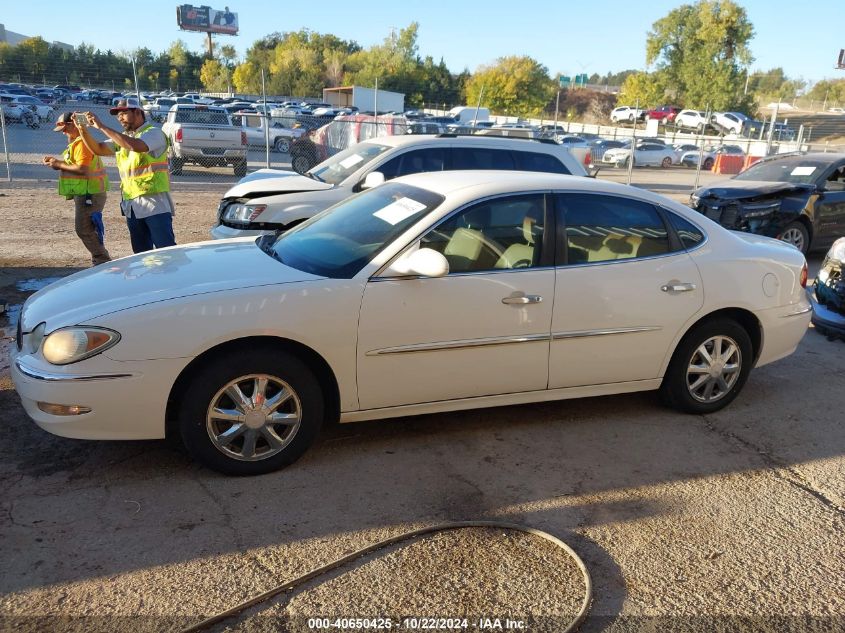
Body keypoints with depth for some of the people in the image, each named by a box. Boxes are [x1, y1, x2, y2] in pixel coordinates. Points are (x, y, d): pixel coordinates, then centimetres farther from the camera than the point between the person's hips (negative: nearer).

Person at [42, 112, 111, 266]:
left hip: (89, 194, -10)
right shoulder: (77, 142, 19)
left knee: (84, 229, -8)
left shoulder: (82, 143, -15)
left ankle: (102, 260, -3)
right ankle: (100, 260, 18)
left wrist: (59, 165, -15)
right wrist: (57, 161, 6)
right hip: (85, 194, 10)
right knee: (88, 229, 13)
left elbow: (82, 169, -25)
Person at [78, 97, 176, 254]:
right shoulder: (123, 137, 19)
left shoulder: (154, 133, -6)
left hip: (155, 205, -8)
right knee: (141, 253, 12)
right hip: (132, 207, 8)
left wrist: (102, 127, -20)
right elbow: (98, 149, 15)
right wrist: (84, 130, -2)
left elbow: (135, 145, -25)